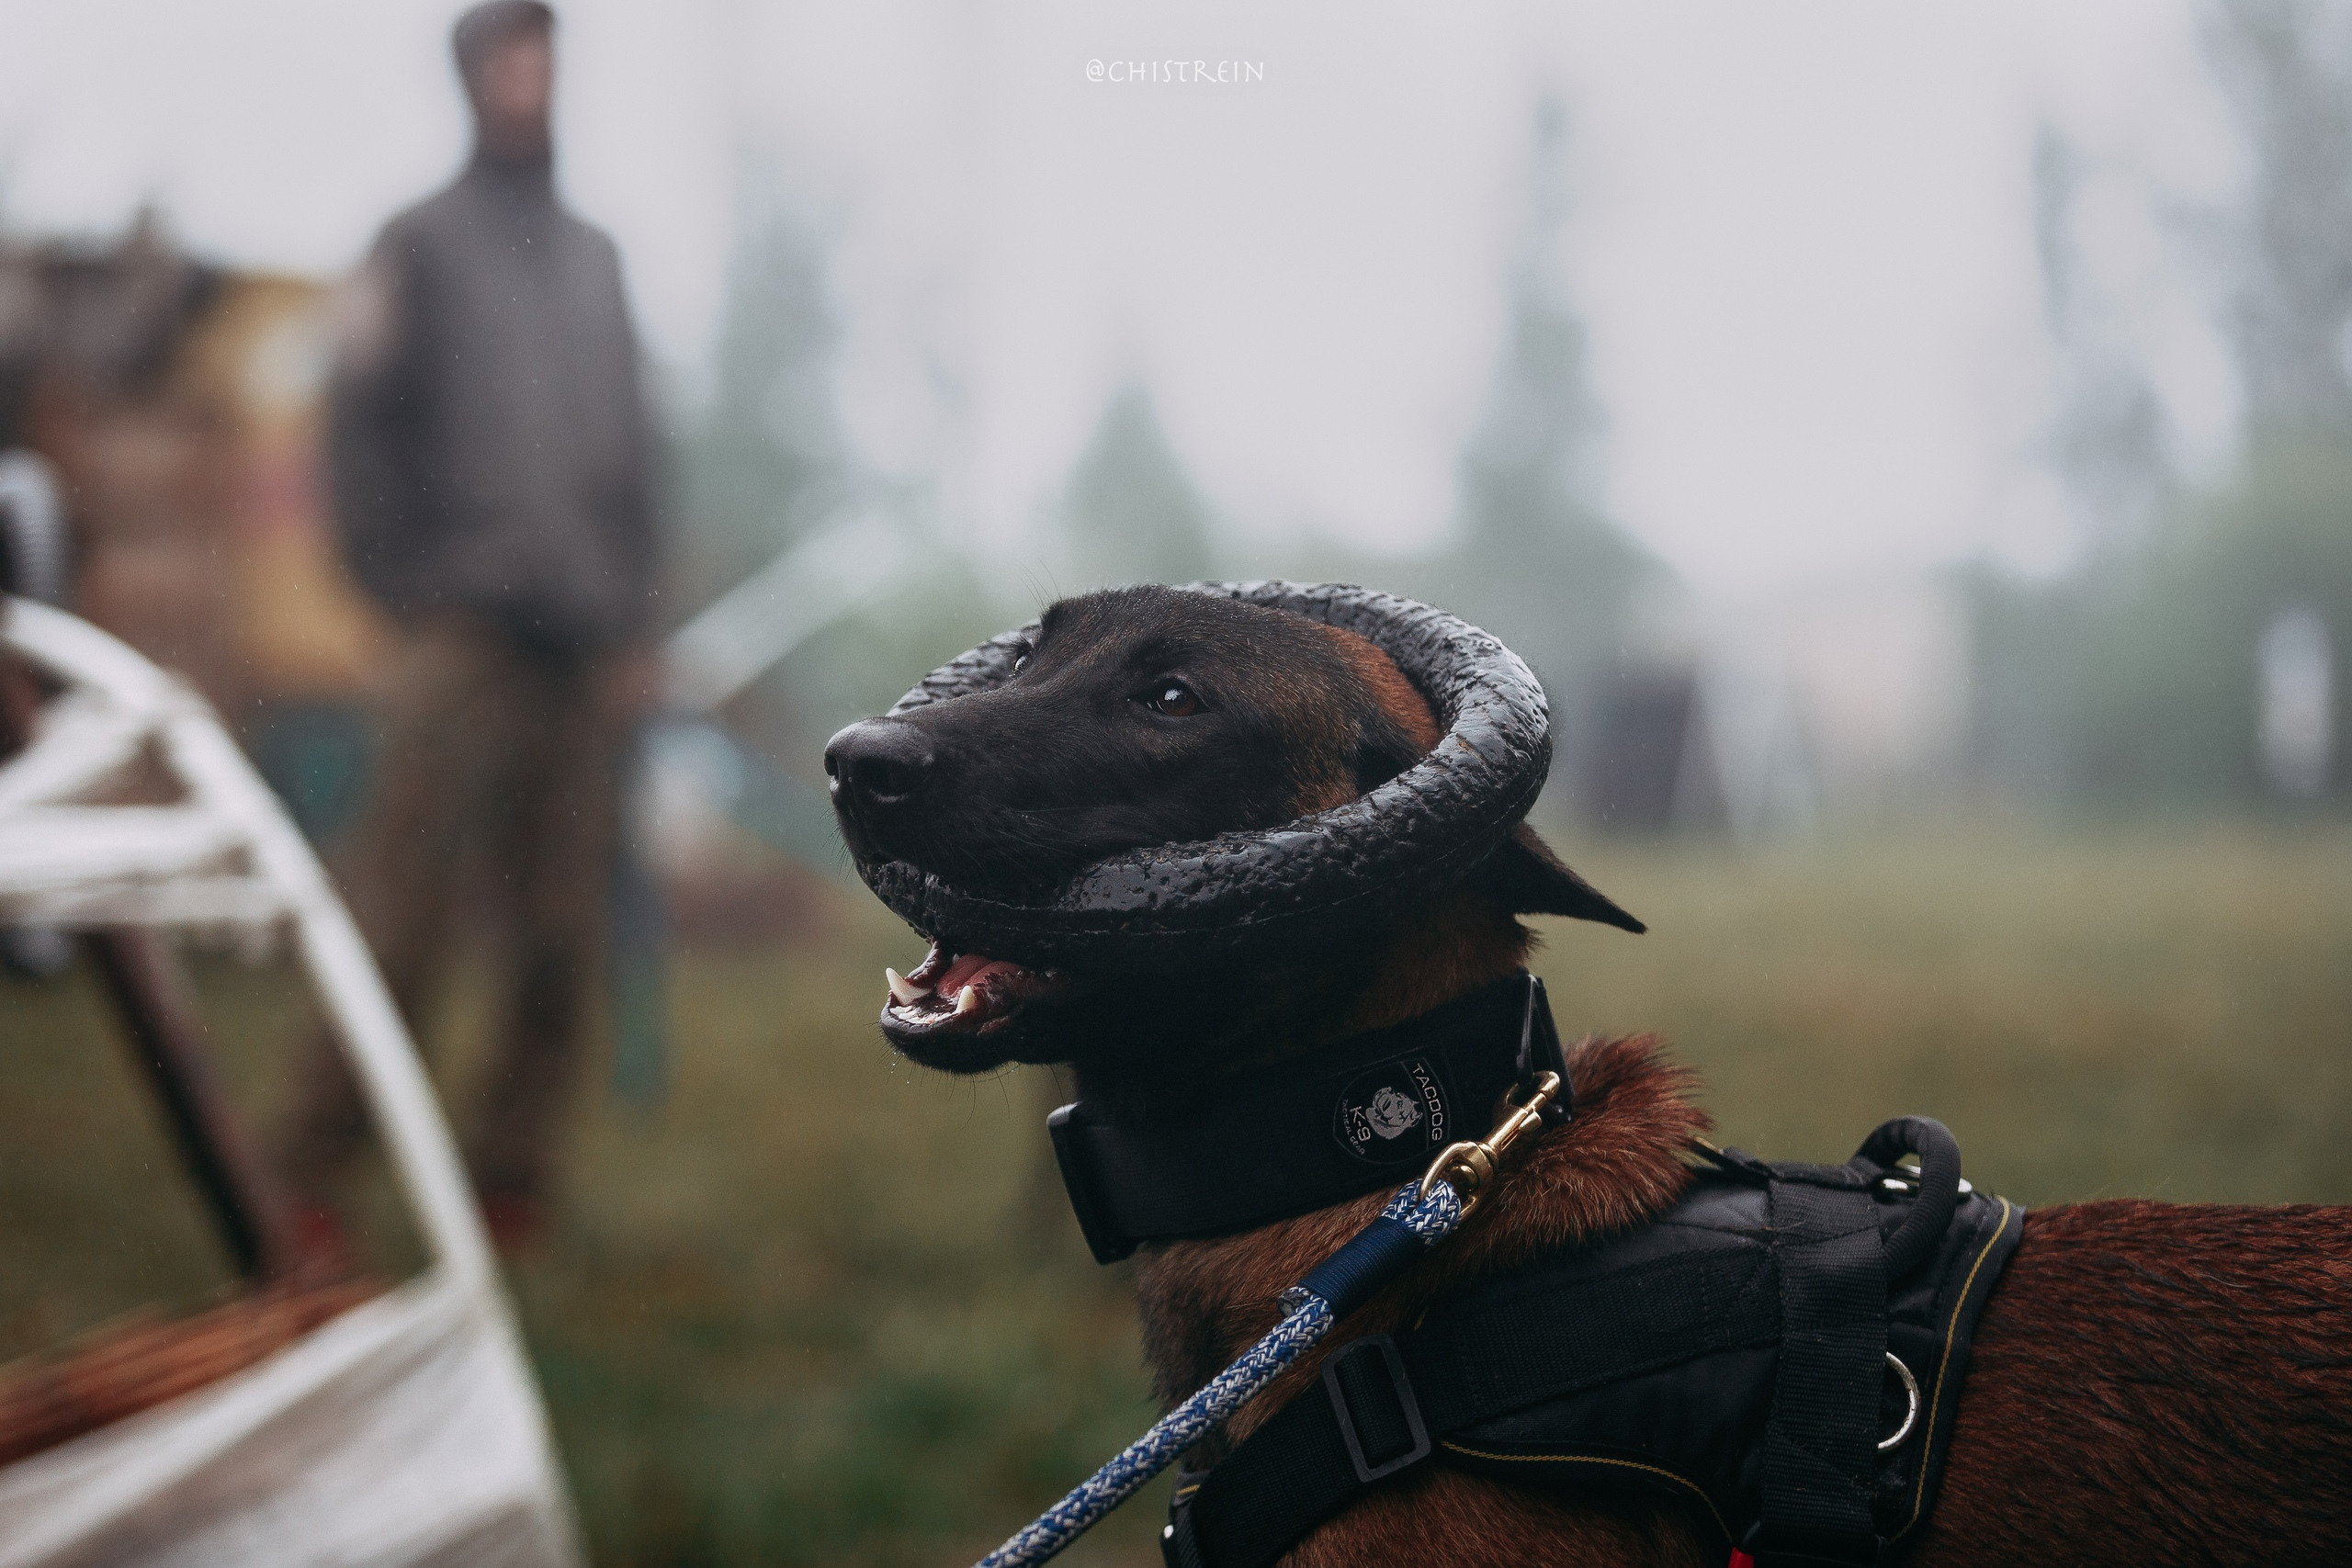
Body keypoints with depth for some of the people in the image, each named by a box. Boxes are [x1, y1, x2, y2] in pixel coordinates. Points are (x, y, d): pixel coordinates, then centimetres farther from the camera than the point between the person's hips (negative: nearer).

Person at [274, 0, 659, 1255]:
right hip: (464, 632, -5)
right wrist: (407, 595, -8)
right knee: (403, 904, -11)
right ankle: (315, 1165, -5)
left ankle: (511, 1177, 9)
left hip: (585, 644, 5)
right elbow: (360, 432, -1)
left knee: (560, 932, 2)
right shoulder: (422, 244, 6)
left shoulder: (596, 258, 21)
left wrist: (633, 619, 11)